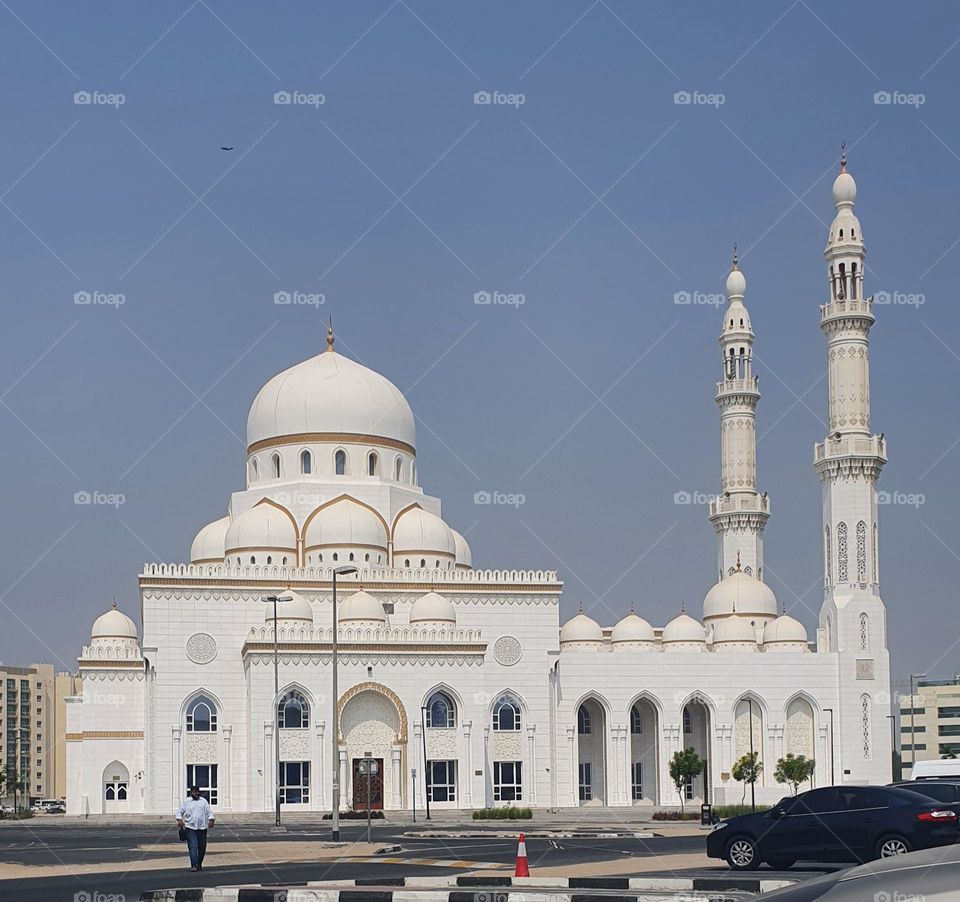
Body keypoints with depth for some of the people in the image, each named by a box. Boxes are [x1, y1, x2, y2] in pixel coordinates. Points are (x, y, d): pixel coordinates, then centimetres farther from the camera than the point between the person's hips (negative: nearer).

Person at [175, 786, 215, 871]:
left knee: (202, 847, 5)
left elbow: (209, 812, 13)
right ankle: (194, 865, -14)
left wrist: (211, 820, -3)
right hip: (190, 828, -3)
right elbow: (179, 812, 9)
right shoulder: (186, 802, 8)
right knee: (193, 846, -12)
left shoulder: (204, 801, 13)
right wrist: (179, 820, -8)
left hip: (202, 828, 3)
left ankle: (199, 864, 20)